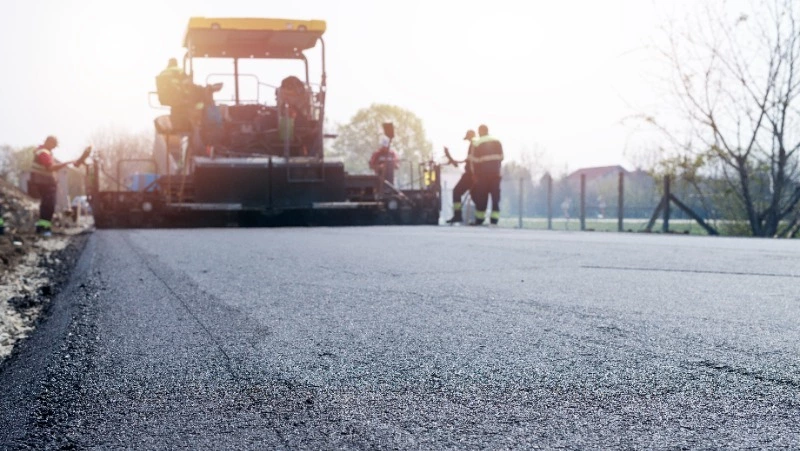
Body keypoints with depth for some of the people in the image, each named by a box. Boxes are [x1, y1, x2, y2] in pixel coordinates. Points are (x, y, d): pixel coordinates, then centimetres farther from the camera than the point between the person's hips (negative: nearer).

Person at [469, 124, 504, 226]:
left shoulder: (477, 143, -6)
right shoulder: (497, 142, 7)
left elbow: (475, 161, -6)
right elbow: (501, 157, 6)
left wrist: (475, 174, 1)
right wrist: (498, 169, 14)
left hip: (483, 173, -3)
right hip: (496, 173, 3)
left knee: (481, 196, 4)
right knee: (495, 195, 3)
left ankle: (479, 219, 8)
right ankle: (494, 219, -2)